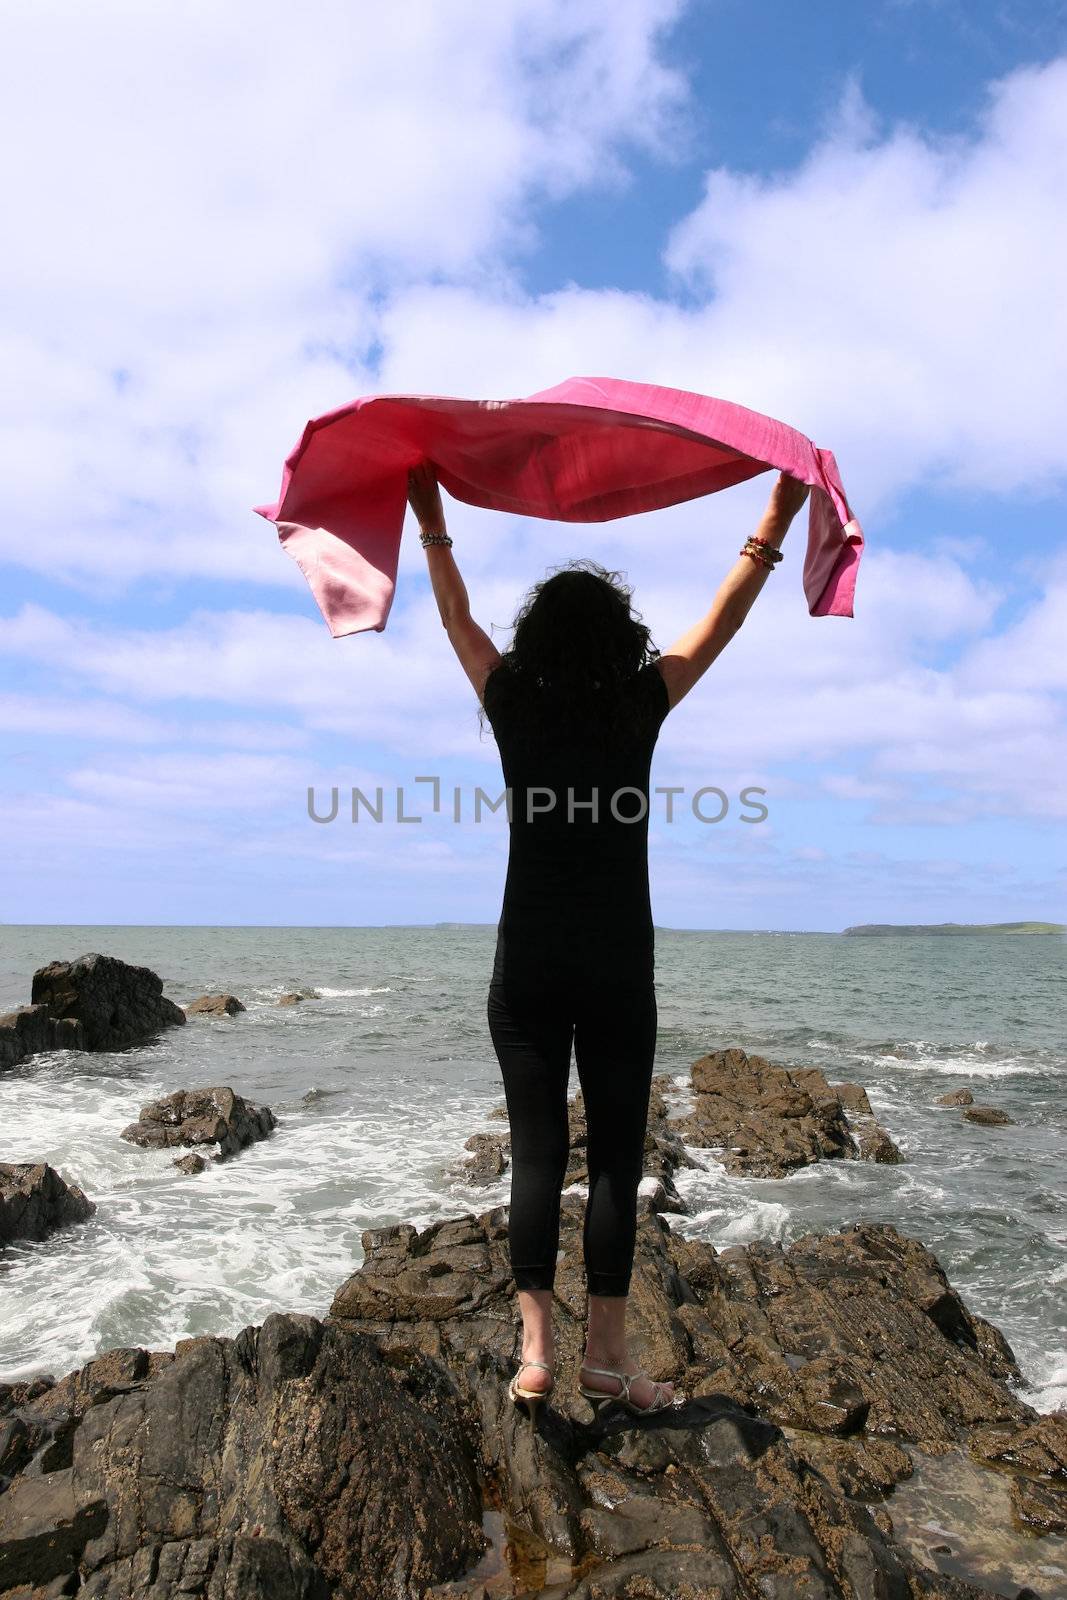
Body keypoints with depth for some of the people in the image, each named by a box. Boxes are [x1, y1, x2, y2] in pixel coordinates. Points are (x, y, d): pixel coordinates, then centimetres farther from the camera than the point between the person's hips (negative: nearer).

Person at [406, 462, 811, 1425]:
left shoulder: (514, 705, 0)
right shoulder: (642, 706, -3)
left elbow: (458, 617, 14)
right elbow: (722, 622, 8)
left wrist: (431, 524, 26)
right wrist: (776, 524, 16)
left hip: (529, 967, 2)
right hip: (619, 969, -1)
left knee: (537, 1152, 6)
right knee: (616, 1155, 6)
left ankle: (536, 1351, 8)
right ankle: (607, 1355, 12)